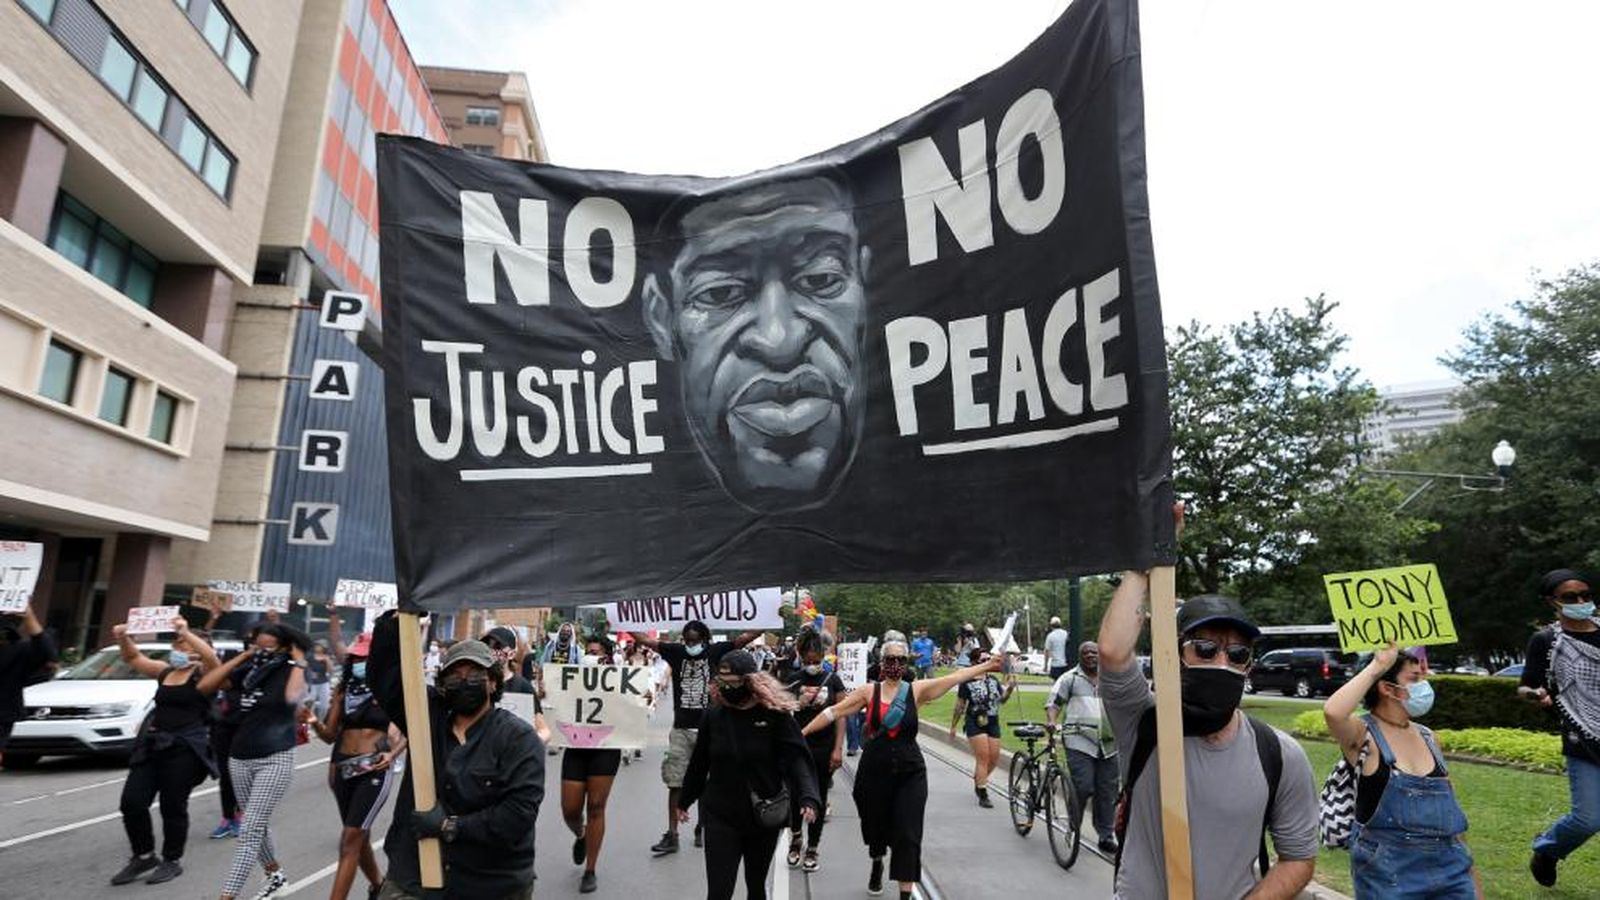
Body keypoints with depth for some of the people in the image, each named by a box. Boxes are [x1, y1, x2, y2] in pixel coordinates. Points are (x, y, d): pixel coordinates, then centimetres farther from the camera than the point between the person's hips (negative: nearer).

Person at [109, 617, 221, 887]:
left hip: (186, 748, -6)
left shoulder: (203, 675, -7)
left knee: (173, 806, 2)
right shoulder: (165, 671, 13)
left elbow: (211, 657, -29)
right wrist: (123, 638, 0)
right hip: (153, 743, 6)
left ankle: (172, 861, 21)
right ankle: (143, 857, 24)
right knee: (132, 802, 4)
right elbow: (134, 659, 20)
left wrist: (186, 632, -34)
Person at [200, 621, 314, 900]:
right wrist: (242, 656, -2)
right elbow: (204, 685, -2)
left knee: (250, 830, -9)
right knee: (258, 826, 19)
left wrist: (299, 663, -20)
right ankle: (275, 874, 38)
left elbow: (292, 697, -31)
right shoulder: (249, 669, 4)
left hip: (275, 759, -6)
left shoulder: (290, 671, -10)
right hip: (240, 757, 6)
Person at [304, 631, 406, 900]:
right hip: (343, 769, 5)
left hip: (374, 771, -5)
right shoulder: (344, 690, 6)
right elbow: (330, 735, 6)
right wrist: (315, 723, -14)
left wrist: (393, 754, -16)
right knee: (360, 836, 18)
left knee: (350, 838, -10)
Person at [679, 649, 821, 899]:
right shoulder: (714, 715, -4)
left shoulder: (775, 714, -12)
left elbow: (796, 760, -17)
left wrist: (809, 798, -32)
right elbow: (699, 763, 8)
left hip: (765, 817, -1)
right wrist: (684, 800, 18)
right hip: (720, 817, 1)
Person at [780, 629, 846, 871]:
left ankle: (812, 849, 24)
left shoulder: (832, 680, -1)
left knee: (819, 799, 8)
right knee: (796, 796, 3)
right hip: (797, 748, 0)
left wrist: (838, 748, -6)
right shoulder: (792, 681, 0)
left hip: (824, 749, 0)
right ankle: (795, 838, 30)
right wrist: (799, 703, -16)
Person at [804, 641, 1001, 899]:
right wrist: (803, 732, -6)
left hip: (910, 773, -1)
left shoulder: (917, 690, -2)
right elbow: (834, 712, -4)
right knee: (876, 827, 18)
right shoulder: (868, 691, -3)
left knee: (908, 835, -5)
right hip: (874, 770, 1)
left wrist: (987, 666, -8)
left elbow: (956, 676, -4)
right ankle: (877, 865, 51)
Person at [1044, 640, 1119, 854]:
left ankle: (1106, 836, 16)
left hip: (1108, 742, 5)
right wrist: (1051, 721, -16)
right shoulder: (1070, 678, 4)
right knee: (1083, 787, -11)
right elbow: (1053, 702, 1)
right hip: (1079, 741, -4)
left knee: (1108, 790, 5)